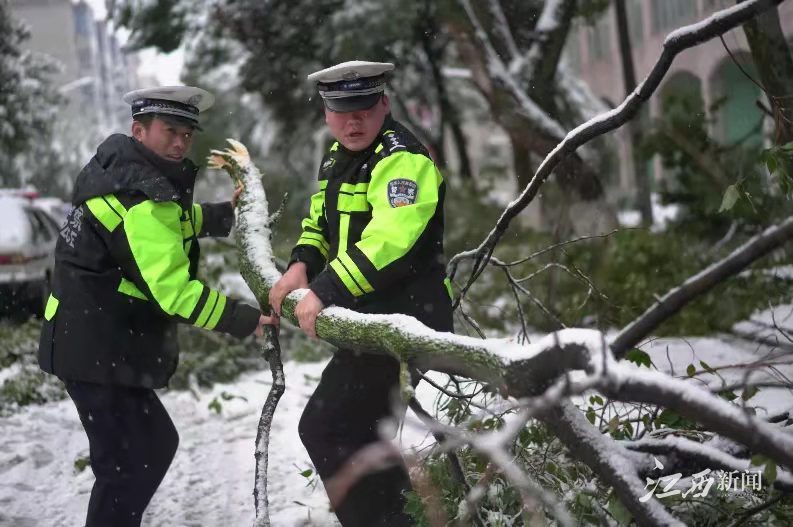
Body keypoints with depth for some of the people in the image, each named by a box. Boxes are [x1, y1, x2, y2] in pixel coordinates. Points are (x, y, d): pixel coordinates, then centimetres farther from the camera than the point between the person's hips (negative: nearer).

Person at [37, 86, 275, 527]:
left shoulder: (121, 167, 9)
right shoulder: (141, 199, -21)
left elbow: (172, 221, 27)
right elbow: (174, 291, -25)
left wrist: (222, 215, 14)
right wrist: (242, 320, -18)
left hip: (95, 339, 11)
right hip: (99, 352, -11)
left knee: (156, 443, 21)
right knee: (128, 465, -7)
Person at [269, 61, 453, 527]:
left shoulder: (401, 158, -18)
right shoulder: (339, 156, 13)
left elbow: (392, 236, -32)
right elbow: (321, 218, 22)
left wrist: (325, 290, -33)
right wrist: (302, 264, 2)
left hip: (403, 317, -10)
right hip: (370, 315, 10)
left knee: (324, 428, -14)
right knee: (360, 434, 20)